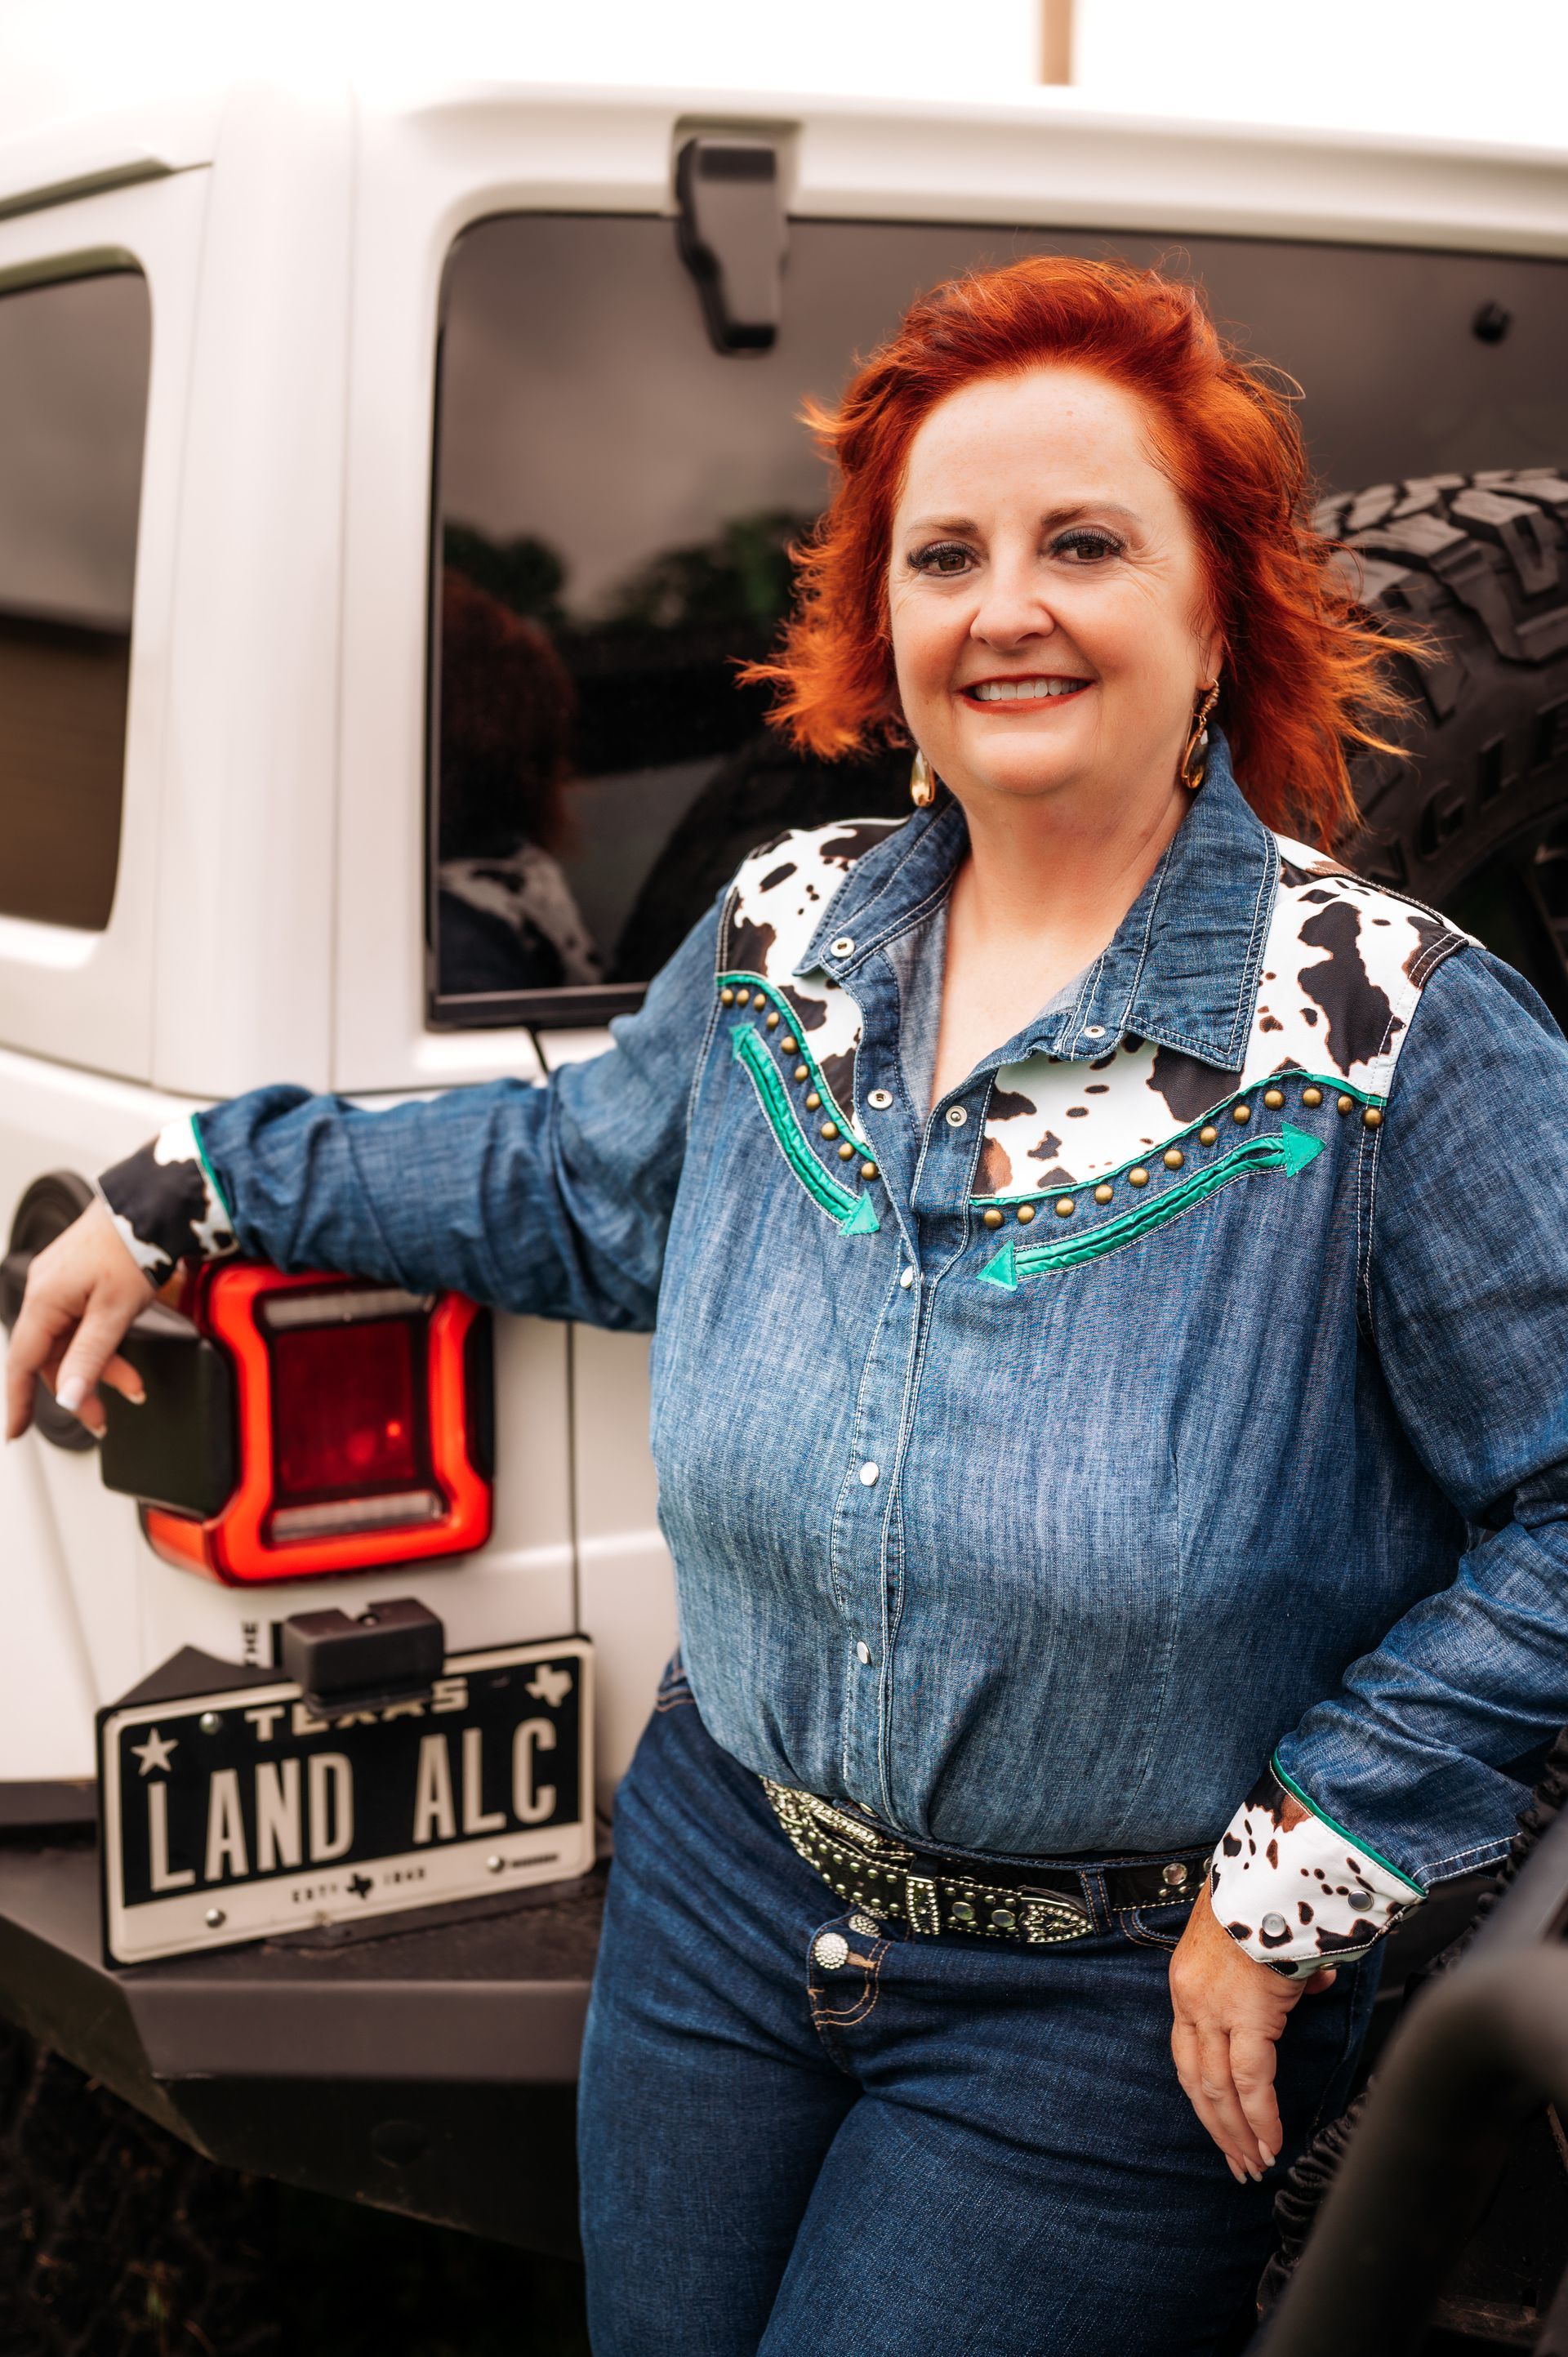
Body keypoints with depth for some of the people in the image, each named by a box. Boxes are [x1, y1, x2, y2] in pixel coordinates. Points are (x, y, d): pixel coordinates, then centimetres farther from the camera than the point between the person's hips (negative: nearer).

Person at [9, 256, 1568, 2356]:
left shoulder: (1397, 1035, -19)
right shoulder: (782, 937, -2)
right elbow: (582, 1180, 17)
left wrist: (1307, 1866, -14)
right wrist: (189, 1196, 18)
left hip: (1111, 2010, -5)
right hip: (723, 1889, 5)